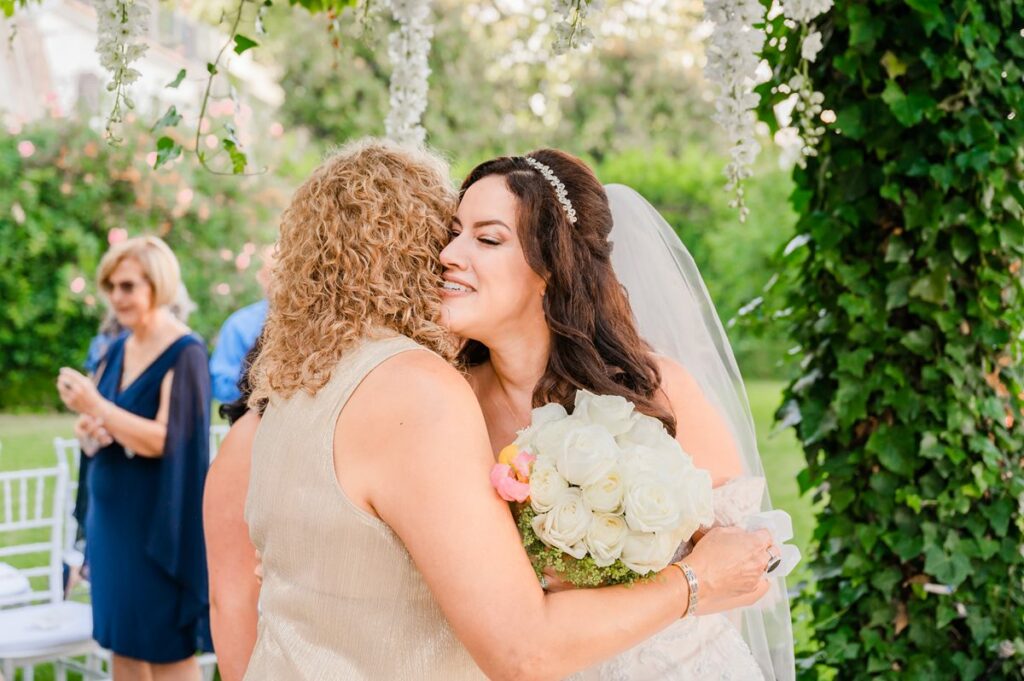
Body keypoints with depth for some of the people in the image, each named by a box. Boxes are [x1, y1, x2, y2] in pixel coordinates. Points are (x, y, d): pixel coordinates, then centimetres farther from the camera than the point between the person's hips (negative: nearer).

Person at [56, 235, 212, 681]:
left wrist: (97, 406, -27)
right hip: (110, 516, 7)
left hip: (158, 521, -7)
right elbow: (97, 429, 14)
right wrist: (89, 430, -8)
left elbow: (163, 439, -20)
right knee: (122, 643, 12)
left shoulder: (184, 354, -13)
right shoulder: (117, 351, 10)